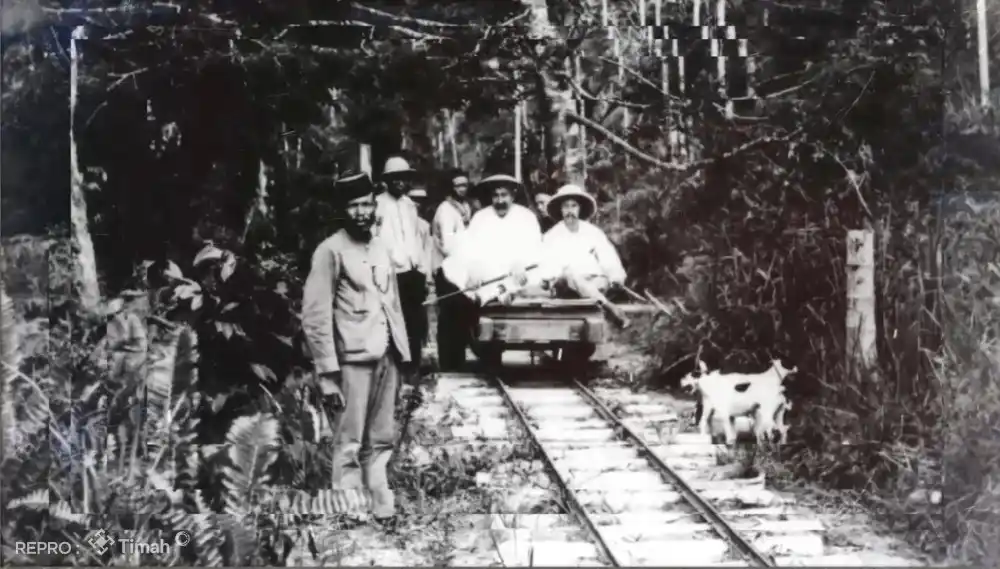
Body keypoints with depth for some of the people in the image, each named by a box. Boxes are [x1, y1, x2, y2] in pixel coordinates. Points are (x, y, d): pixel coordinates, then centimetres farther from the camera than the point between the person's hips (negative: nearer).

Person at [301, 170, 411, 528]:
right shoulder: (330, 251, -6)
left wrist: (402, 357, 13)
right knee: (349, 444, -3)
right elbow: (315, 317, -10)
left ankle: (383, 511, 18)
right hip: (352, 358, -6)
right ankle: (351, 518, 2)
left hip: (385, 356, 6)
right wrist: (327, 374, -14)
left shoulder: (382, 249, 14)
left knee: (381, 441, 10)